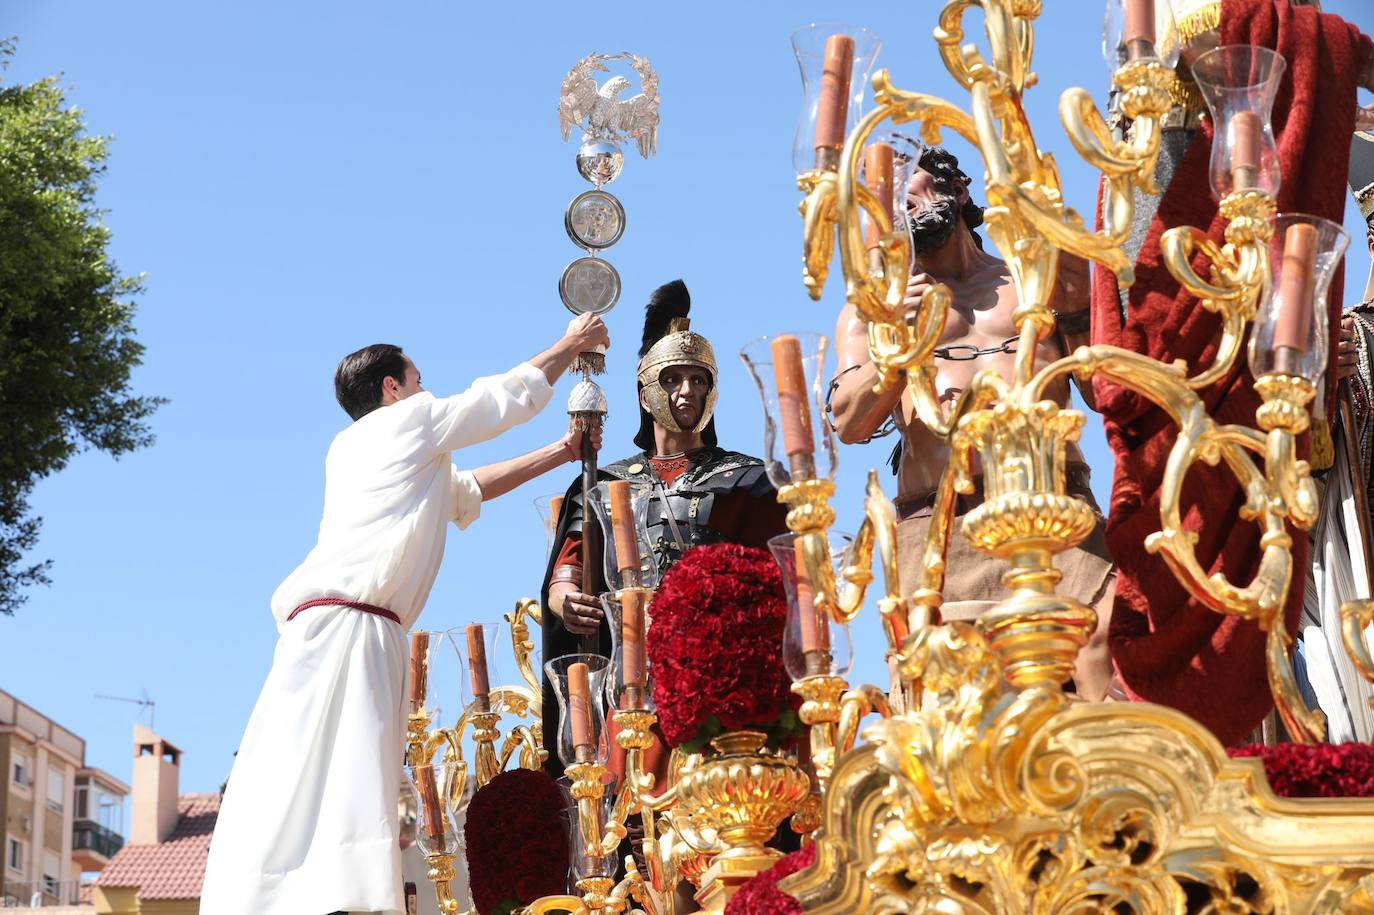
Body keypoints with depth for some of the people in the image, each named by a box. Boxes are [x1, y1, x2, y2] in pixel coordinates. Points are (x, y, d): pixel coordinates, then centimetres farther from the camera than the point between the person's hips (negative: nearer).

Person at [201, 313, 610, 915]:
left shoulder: (351, 451, 30)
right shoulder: (411, 419, 8)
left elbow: (468, 491, 42)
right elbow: (512, 396, 18)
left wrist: (561, 453, 46)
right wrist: (572, 344, 34)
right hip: (347, 622, -8)